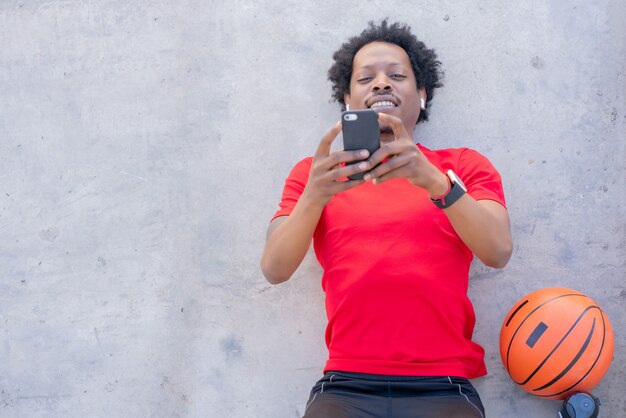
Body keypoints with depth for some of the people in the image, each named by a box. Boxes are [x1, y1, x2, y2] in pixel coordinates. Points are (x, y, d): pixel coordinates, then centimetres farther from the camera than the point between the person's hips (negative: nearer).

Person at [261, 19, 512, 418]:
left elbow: (498, 252, -6)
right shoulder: (313, 172, 12)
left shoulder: (465, 165, 11)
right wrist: (314, 195, -19)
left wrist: (435, 182, -21)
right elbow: (275, 269, -1)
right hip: (346, 385, 0)